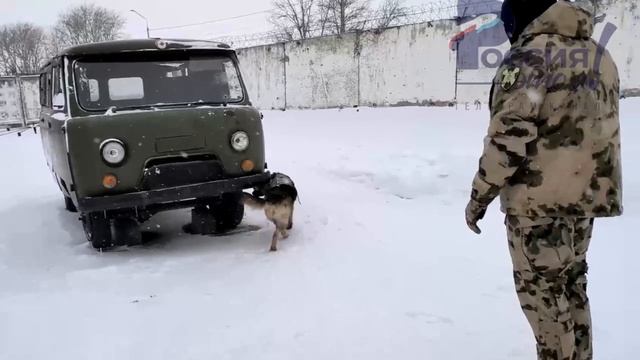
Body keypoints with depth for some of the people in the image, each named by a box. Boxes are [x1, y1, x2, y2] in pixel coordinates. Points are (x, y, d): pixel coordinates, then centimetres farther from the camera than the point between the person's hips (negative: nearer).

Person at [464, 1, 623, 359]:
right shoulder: (601, 56, 13)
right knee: (571, 284, 20)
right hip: (587, 193, 8)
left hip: (540, 197, -8)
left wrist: (480, 194, -11)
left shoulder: (530, 55, -12)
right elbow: (600, 128, 18)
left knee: (541, 289, 5)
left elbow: (510, 133, -20)